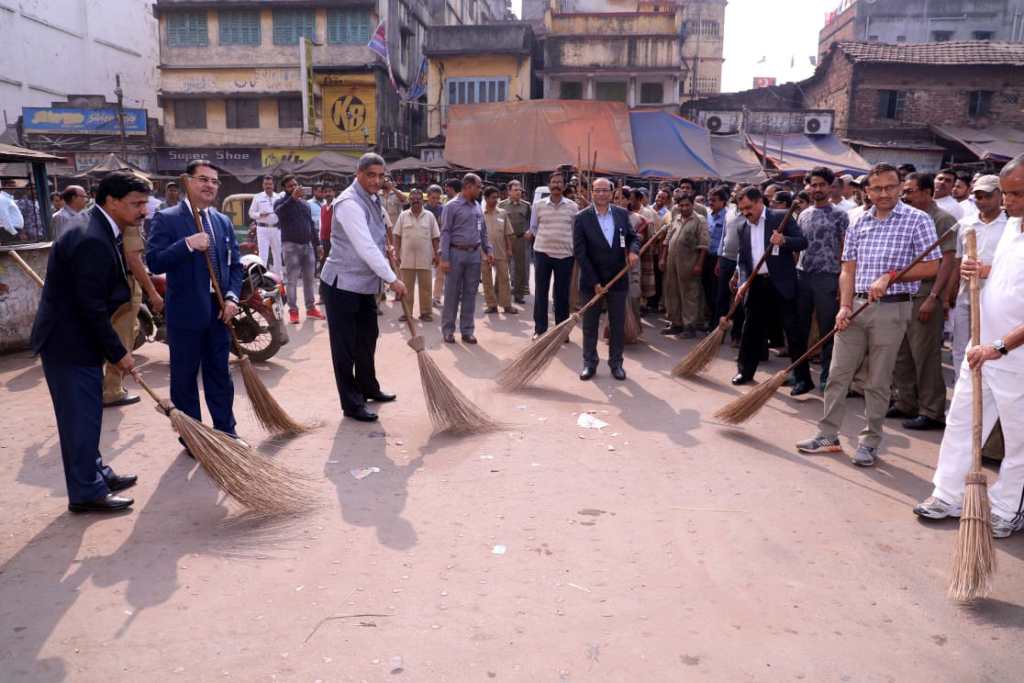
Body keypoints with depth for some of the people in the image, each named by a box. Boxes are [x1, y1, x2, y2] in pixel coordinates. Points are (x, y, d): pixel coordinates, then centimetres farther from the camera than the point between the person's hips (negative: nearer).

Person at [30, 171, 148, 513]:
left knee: (86, 413, 18)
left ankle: (96, 473, 31)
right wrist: (118, 353, -17)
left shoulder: (98, 232, 8)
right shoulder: (92, 241, -24)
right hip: (68, 341, -10)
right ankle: (87, 493, 10)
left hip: (75, 336, 10)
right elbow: (91, 308, -24)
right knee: (81, 415, -1)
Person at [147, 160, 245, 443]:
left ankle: (226, 430, 25)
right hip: (185, 312, -4)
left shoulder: (223, 221, 10)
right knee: (184, 378, 7)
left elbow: (235, 264, 11)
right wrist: (187, 245, -26)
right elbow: (154, 262, -15)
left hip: (218, 311, 5)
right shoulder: (167, 219, -6)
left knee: (220, 374, 13)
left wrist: (232, 297, -4)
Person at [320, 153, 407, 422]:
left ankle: (368, 388, 36)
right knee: (345, 345, -1)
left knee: (367, 337, 19)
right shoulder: (349, 203, -21)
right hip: (342, 284, -9)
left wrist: (386, 248, 7)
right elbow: (365, 248, -28)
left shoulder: (374, 199, 9)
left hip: (365, 284, 9)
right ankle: (351, 404, 7)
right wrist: (392, 279, -25)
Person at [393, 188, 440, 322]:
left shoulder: (429, 216, 3)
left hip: (425, 259, 0)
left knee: (425, 286, 5)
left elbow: (435, 237, 5)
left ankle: (425, 312, 13)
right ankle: (406, 312, 15)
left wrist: (436, 254, 1)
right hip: (407, 258, 1)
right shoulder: (403, 216, 4)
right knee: (407, 286, 7)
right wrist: (397, 253, 0)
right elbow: (397, 236, 6)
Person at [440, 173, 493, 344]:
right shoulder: (452, 206, -5)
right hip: (456, 253, -5)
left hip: (474, 254, 5)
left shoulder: (477, 207, 12)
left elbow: (483, 232, 18)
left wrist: (488, 250, 9)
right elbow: (445, 233, -9)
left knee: (470, 294, 8)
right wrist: (444, 258, -15)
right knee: (452, 293, 1)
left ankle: (467, 331, 14)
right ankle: (448, 330, 11)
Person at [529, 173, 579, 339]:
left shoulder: (572, 206, 2)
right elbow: (533, 228, 9)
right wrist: (545, 240, 5)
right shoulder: (539, 205, 1)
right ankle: (540, 329, 11)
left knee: (562, 293, 7)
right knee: (540, 292, 3)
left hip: (565, 254, 0)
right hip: (542, 252, 0)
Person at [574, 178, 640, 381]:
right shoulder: (581, 218, -8)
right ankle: (589, 363, 20)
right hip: (591, 281, -2)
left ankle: (616, 363, 21)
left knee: (618, 324, 9)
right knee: (590, 325, 8)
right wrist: (594, 282, -16)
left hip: (618, 279, 2)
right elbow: (579, 253, -11)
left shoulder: (622, 214, 2)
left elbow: (633, 237, 11)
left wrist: (633, 250, -15)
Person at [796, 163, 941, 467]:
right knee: (838, 373, 5)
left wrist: (890, 276, -16)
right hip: (856, 305, 4)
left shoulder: (917, 220, -3)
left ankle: (870, 442, 15)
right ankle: (828, 435, 15)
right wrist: (844, 307, -5)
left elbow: (932, 267, -6)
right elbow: (848, 271, 8)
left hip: (891, 309, -4)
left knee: (878, 381, 3)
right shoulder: (858, 224, 10)